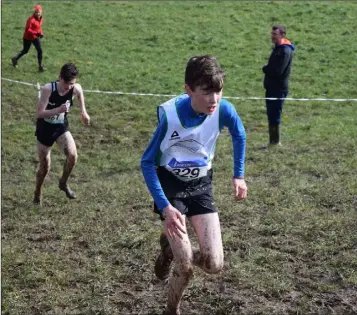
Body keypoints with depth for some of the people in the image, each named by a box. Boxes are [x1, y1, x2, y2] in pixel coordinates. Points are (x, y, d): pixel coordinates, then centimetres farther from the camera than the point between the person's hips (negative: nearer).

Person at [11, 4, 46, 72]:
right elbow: (27, 30, -27)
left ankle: (40, 66, 3)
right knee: (25, 51, 11)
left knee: (40, 51, -4)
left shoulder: (41, 19, -2)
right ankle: (15, 59, 38)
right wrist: (36, 33, -33)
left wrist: (41, 33, -3)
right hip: (28, 37, -6)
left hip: (35, 37, 6)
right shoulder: (31, 19, -26)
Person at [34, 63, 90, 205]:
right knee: (45, 167, 6)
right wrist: (58, 110, -44)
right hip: (45, 130, -3)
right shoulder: (48, 89, -29)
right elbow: (39, 114, -31)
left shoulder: (76, 88, -18)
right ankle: (37, 195, 34)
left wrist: (83, 111, 9)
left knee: (72, 156, -21)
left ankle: (63, 183, 9)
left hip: (61, 128, 3)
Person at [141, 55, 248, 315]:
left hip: (201, 185, 3)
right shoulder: (170, 114, -28)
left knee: (214, 264, -6)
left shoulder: (224, 110, -21)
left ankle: (173, 247, 26)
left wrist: (239, 176, 6)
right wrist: (165, 206, -25)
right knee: (185, 267, -9)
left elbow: (239, 135, 5)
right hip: (170, 183, -3)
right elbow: (148, 162, -17)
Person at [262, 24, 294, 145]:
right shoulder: (278, 48, 14)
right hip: (272, 87, 10)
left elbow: (277, 71, -24)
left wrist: (265, 68, -7)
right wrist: (268, 69, -3)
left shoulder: (285, 51, -17)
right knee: (271, 116, 14)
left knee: (274, 117, -6)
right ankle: (273, 141, 21)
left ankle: (275, 141, 1)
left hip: (279, 89, -10)